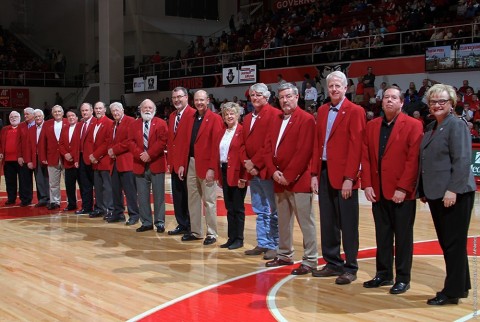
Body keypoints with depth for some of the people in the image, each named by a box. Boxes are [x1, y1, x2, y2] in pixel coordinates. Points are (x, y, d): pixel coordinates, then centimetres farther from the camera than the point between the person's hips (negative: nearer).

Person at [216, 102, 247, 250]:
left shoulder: (242, 131, -9)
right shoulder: (223, 132, 14)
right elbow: (218, 153, 15)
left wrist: (243, 176, -17)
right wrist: (219, 174, 9)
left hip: (237, 174, -7)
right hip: (224, 172, 7)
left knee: (238, 208, 0)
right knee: (229, 208, 11)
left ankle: (239, 239, 8)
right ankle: (231, 238, 18)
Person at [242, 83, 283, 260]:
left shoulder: (274, 114, -6)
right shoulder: (248, 118, 18)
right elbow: (243, 143, 15)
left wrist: (255, 163, -14)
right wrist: (247, 163, -2)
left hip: (267, 169, -8)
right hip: (252, 171, 8)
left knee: (274, 211, -1)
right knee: (260, 211, 14)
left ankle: (275, 246, 4)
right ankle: (263, 244, 21)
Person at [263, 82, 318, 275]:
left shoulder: (306, 119, -8)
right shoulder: (276, 120, 15)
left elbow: (304, 151, -16)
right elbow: (268, 147, 11)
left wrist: (288, 176, -17)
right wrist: (274, 172, -4)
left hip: (298, 179, -7)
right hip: (279, 180, 7)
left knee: (305, 222, -2)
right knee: (283, 221, 16)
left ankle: (310, 261, 3)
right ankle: (285, 255, 28)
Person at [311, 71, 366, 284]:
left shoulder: (355, 111, -6)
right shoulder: (322, 111, 13)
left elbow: (355, 146, -12)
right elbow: (317, 144, 13)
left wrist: (349, 178, -17)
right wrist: (314, 173, 6)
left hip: (344, 176, -6)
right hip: (324, 173, 6)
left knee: (348, 225, 2)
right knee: (328, 223, 11)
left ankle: (350, 268, 10)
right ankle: (333, 263, 22)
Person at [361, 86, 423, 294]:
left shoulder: (413, 126, -5)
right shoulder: (372, 126, 10)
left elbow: (413, 159, -11)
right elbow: (365, 158, 7)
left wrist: (403, 188, -16)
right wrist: (367, 185, -2)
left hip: (402, 193, -4)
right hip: (378, 191, 5)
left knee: (403, 236, 3)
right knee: (382, 235, 12)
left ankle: (403, 279, 12)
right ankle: (383, 274, 23)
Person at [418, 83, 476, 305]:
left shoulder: (456, 125, -8)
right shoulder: (430, 128, 16)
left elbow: (462, 160, -16)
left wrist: (453, 189, -22)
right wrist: (423, 190, 16)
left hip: (454, 195, -9)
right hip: (436, 194, 9)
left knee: (454, 243, -2)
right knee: (446, 243, 14)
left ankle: (452, 291, 4)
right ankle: (461, 286, 25)